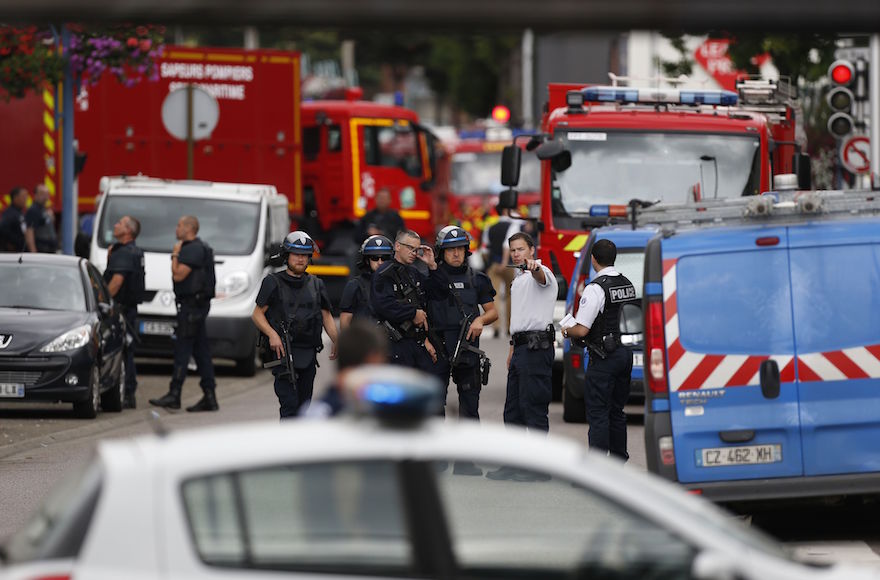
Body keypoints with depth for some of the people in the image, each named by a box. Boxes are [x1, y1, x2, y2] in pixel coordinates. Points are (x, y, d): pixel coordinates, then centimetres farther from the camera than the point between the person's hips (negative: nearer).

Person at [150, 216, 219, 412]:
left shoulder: (193, 249, -14)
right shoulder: (199, 248, 20)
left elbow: (178, 275, -18)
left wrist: (175, 255, -7)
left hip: (191, 305, -11)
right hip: (198, 305, 11)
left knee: (182, 348, -11)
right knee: (201, 350, 8)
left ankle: (174, 395, -13)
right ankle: (209, 397, 7)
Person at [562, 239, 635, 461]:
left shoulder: (595, 288, -17)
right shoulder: (627, 284, 8)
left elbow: (582, 330, -20)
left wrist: (566, 331, 1)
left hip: (604, 359, -8)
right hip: (627, 354, 8)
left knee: (597, 413, -5)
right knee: (617, 411, 17)